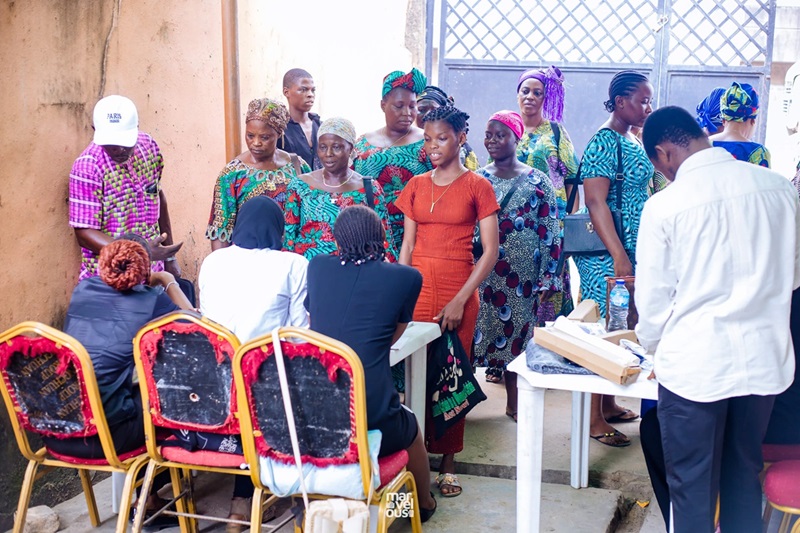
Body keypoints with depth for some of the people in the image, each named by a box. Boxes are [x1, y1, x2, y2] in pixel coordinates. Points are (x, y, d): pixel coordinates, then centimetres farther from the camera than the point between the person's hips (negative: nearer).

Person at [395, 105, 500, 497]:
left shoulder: (477, 187, -1)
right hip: (417, 287, 3)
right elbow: (407, 246, 12)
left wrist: (460, 301, -11)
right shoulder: (416, 186, 11)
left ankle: (447, 461, 13)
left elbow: (490, 252, -5)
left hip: (458, 291, -3)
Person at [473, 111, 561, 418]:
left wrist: (547, 276, -5)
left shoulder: (538, 182, 1)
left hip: (522, 275, -1)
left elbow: (550, 232, 0)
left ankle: (514, 402, 18)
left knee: (517, 330, 5)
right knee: (478, 329, 0)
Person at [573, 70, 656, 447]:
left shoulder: (632, 141, 15)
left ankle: (608, 404, 25)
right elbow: (596, 202, -20)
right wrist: (618, 255, -25)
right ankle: (594, 419, 4)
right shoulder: (605, 142, -14)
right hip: (606, 252, -9)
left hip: (630, 248, 9)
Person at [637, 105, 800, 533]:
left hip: (695, 364, -4)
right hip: (764, 358, 4)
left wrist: (652, 345, 16)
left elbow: (653, 300, -4)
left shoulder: (664, 205, -11)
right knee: (744, 475, 20)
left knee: (691, 485, 10)